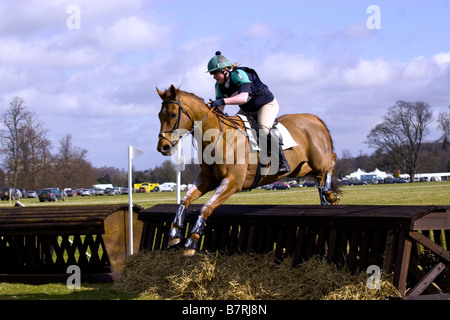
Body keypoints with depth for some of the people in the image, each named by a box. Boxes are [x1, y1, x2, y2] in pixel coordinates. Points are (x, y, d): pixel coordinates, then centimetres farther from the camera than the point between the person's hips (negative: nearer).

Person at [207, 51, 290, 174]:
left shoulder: (239, 75, -30)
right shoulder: (219, 85, -4)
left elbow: (243, 98, -45)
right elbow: (220, 107, -5)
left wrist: (223, 101, -56)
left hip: (267, 104, -9)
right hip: (247, 110, 9)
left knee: (264, 128, -33)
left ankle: (282, 160, -29)